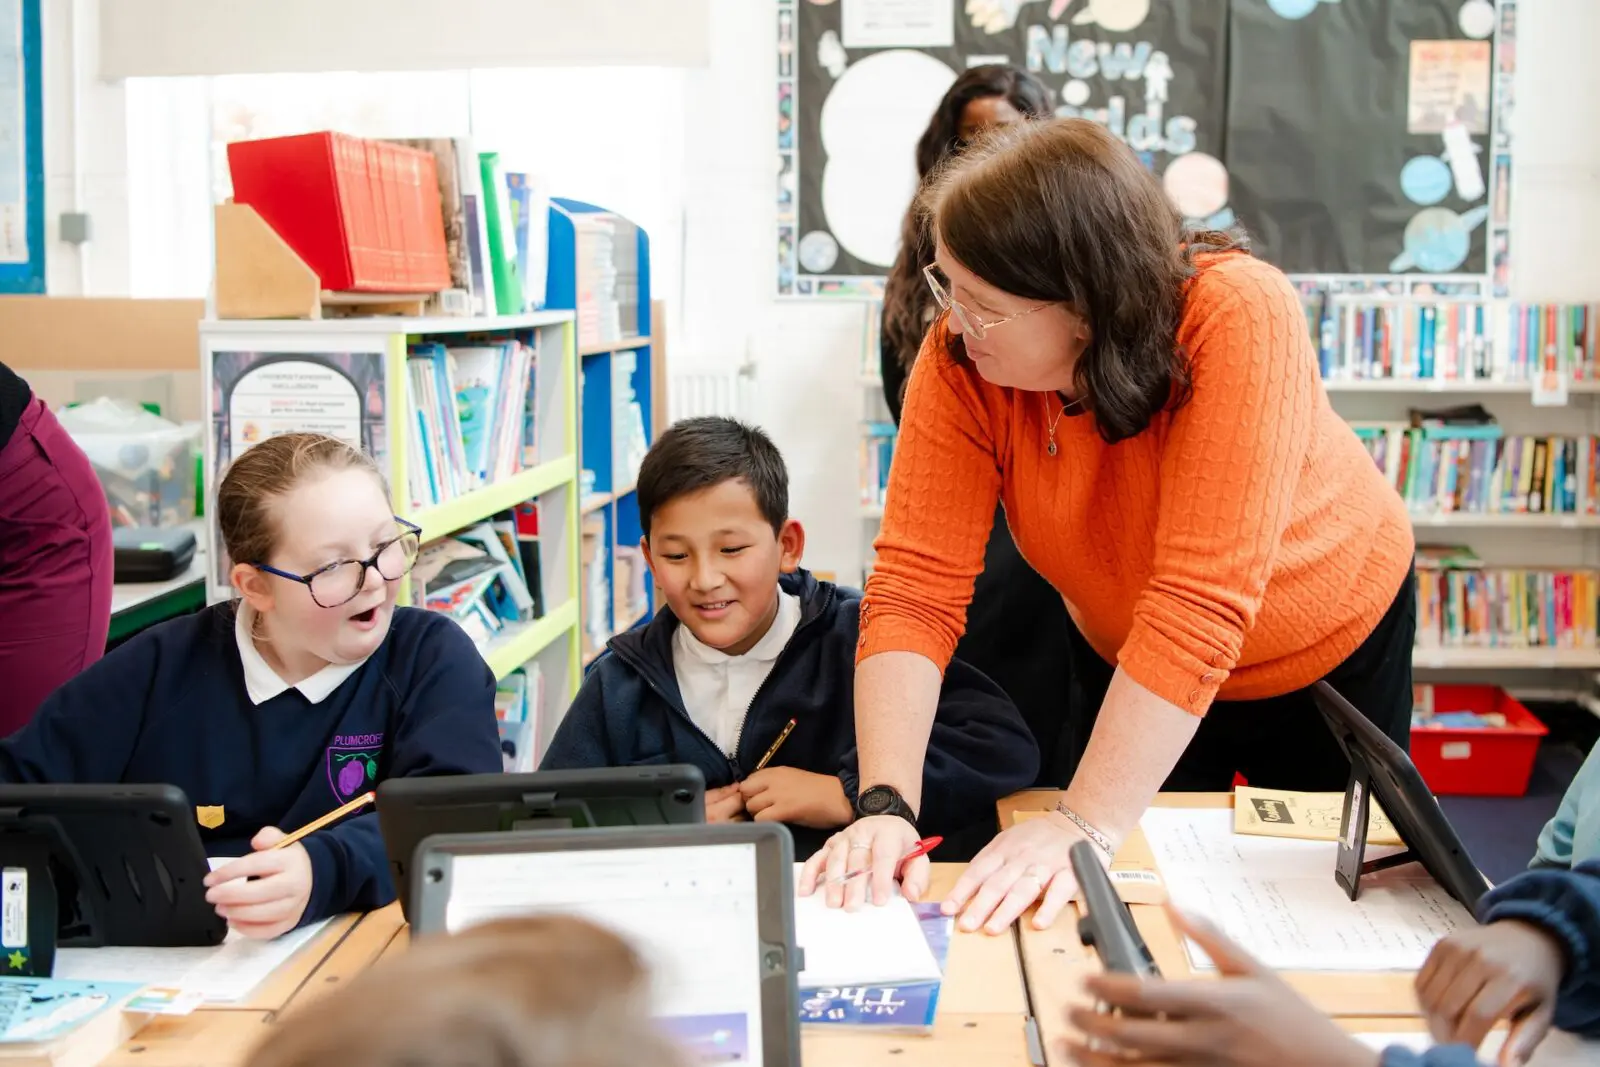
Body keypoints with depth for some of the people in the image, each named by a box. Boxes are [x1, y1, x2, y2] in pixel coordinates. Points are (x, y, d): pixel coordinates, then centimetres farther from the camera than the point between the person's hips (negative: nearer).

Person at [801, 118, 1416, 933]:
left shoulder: (1241, 317, -39)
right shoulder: (961, 358, -27)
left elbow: (1200, 604, -44)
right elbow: (915, 583, -30)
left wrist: (1084, 828, -47)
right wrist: (887, 804, -42)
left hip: (1333, 648, -2)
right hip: (1126, 665, 2)